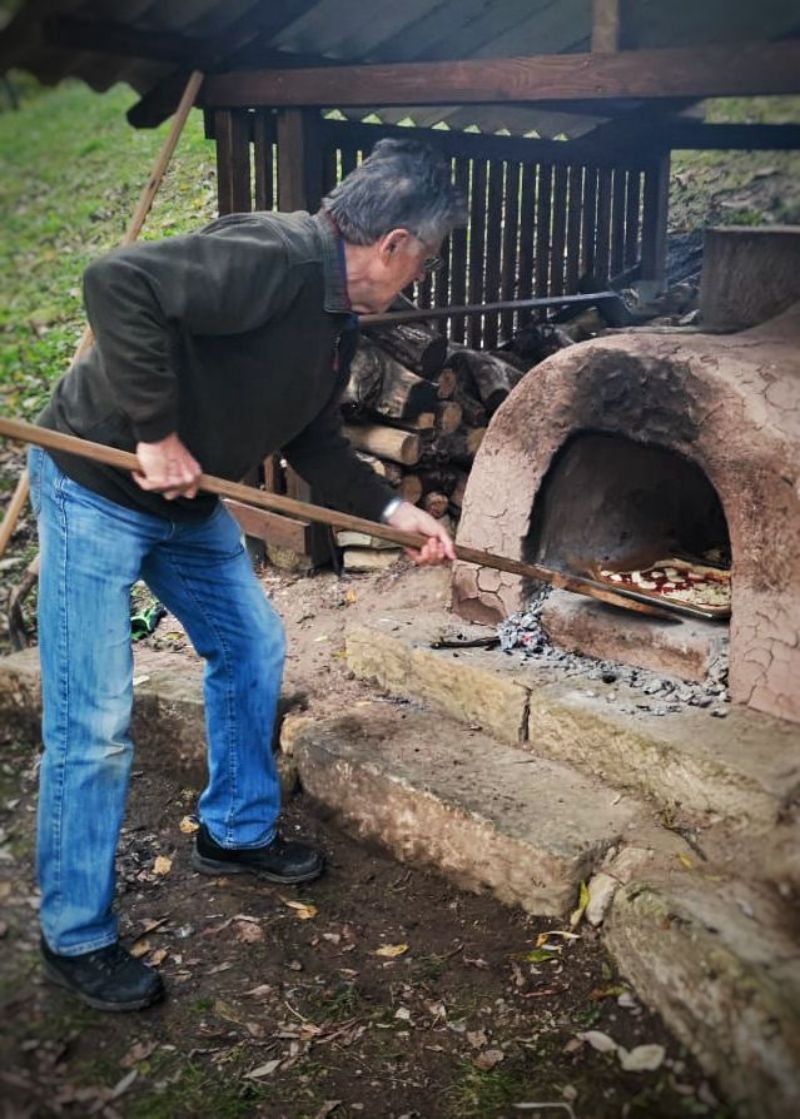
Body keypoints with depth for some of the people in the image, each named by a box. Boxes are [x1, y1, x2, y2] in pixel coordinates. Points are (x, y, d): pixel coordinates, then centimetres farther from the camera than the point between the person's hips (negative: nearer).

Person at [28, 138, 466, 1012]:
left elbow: (314, 442, 14)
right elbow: (118, 284, -34)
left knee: (251, 647, 17)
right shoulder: (275, 259, -26)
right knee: (94, 724, -5)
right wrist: (156, 434, -30)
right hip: (97, 489, -10)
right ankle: (76, 939, 13)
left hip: (187, 500, 10)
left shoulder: (336, 317, 5)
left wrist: (394, 512, 5)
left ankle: (237, 831, 38)